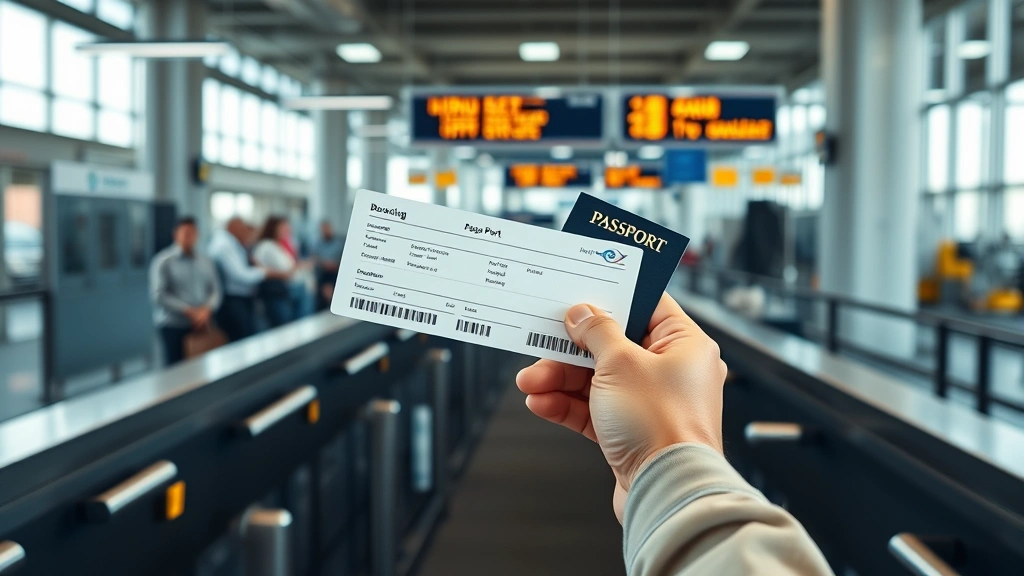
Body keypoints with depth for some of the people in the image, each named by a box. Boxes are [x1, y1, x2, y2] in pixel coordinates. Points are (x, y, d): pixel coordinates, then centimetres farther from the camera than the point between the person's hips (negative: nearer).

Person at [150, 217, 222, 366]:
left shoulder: (205, 262, 12)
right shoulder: (163, 261, -3)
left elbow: (215, 290, 9)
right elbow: (159, 295, -10)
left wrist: (207, 309, -12)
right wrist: (189, 311, -14)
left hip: (201, 325, 4)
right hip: (173, 325, -4)